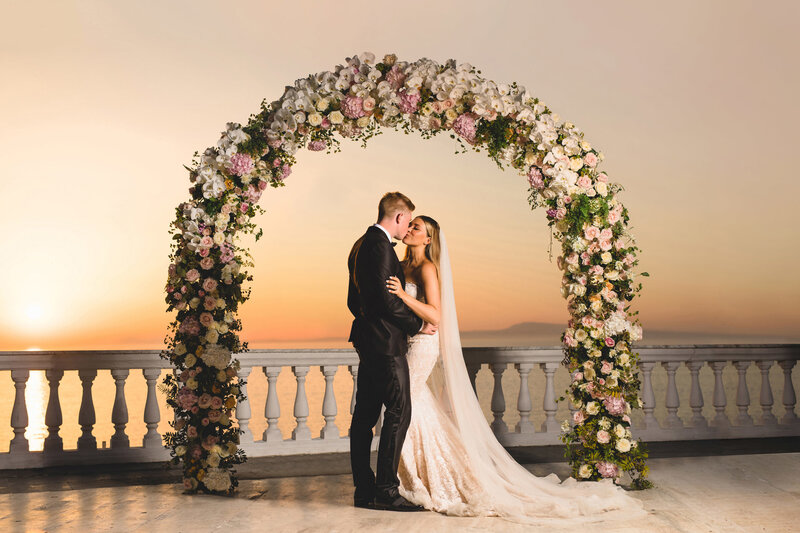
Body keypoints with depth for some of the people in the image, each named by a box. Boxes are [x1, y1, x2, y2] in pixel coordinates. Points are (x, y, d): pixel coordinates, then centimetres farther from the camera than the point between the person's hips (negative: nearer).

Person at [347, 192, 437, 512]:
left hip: (367, 339, 10)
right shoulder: (380, 245, -14)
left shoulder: (360, 245, 17)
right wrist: (416, 325, -9)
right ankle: (386, 490, -7)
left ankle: (364, 490, 14)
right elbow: (385, 297, -20)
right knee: (399, 412, -8)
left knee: (365, 415, 9)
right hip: (385, 341, -10)